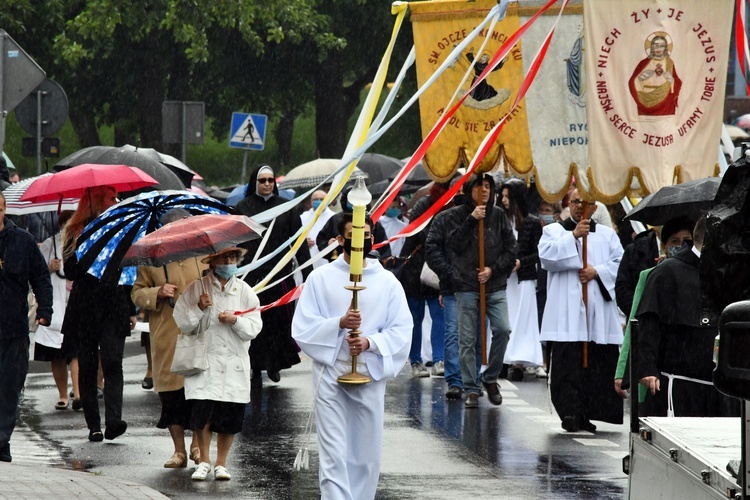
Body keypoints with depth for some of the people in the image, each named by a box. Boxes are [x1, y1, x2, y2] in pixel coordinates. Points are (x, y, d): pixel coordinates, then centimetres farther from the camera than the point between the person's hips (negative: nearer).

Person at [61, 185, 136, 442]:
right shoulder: (75, 233, 5)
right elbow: (70, 271, -6)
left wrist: (132, 310, 12)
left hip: (114, 308, 1)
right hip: (84, 309, 0)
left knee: (112, 363, -14)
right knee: (87, 368, 1)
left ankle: (113, 421, -24)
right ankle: (93, 426, 7)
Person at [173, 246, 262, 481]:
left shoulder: (244, 291, 7)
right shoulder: (197, 288, 3)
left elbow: (254, 327, 3)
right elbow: (182, 322, -1)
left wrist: (235, 320, -14)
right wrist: (199, 308, -16)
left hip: (234, 363, 2)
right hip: (204, 361, -2)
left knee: (230, 417, -1)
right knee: (202, 412, -12)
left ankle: (221, 463, 15)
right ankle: (204, 460, 7)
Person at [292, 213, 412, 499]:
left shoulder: (387, 282, 6)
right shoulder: (320, 278, 3)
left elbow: (401, 331, 2)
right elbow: (302, 328, -1)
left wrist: (370, 342, -15)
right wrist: (339, 323, -16)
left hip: (371, 375, 2)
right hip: (331, 374, -2)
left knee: (367, 454, 7)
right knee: (334, 454, -9)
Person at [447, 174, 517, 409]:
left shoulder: (498, 215, 8)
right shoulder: (458, 214, 3)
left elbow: (511, 249, 7)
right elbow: (454, 244, -11)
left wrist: (493, 269, -6)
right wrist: (472, 220, -17)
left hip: (495, 285, 2)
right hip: (466, 286, -1)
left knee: (503, 330, -14)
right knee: (467, 339, -1)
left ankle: (490, 378, 6)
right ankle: (471, 390, 6)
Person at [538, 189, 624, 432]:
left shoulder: (607, 234, 19)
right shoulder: (554, 230, 12)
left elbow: (619, 264, 8)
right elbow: (546, 256, -7)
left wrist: (597, 271, -9)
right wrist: (573, 236, -15)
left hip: (599, 311, 3)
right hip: (567, 313, -2)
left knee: (599, 363, -2)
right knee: (567, 363, -12)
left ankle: (587, 414, 3)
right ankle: (570, 412, -15)